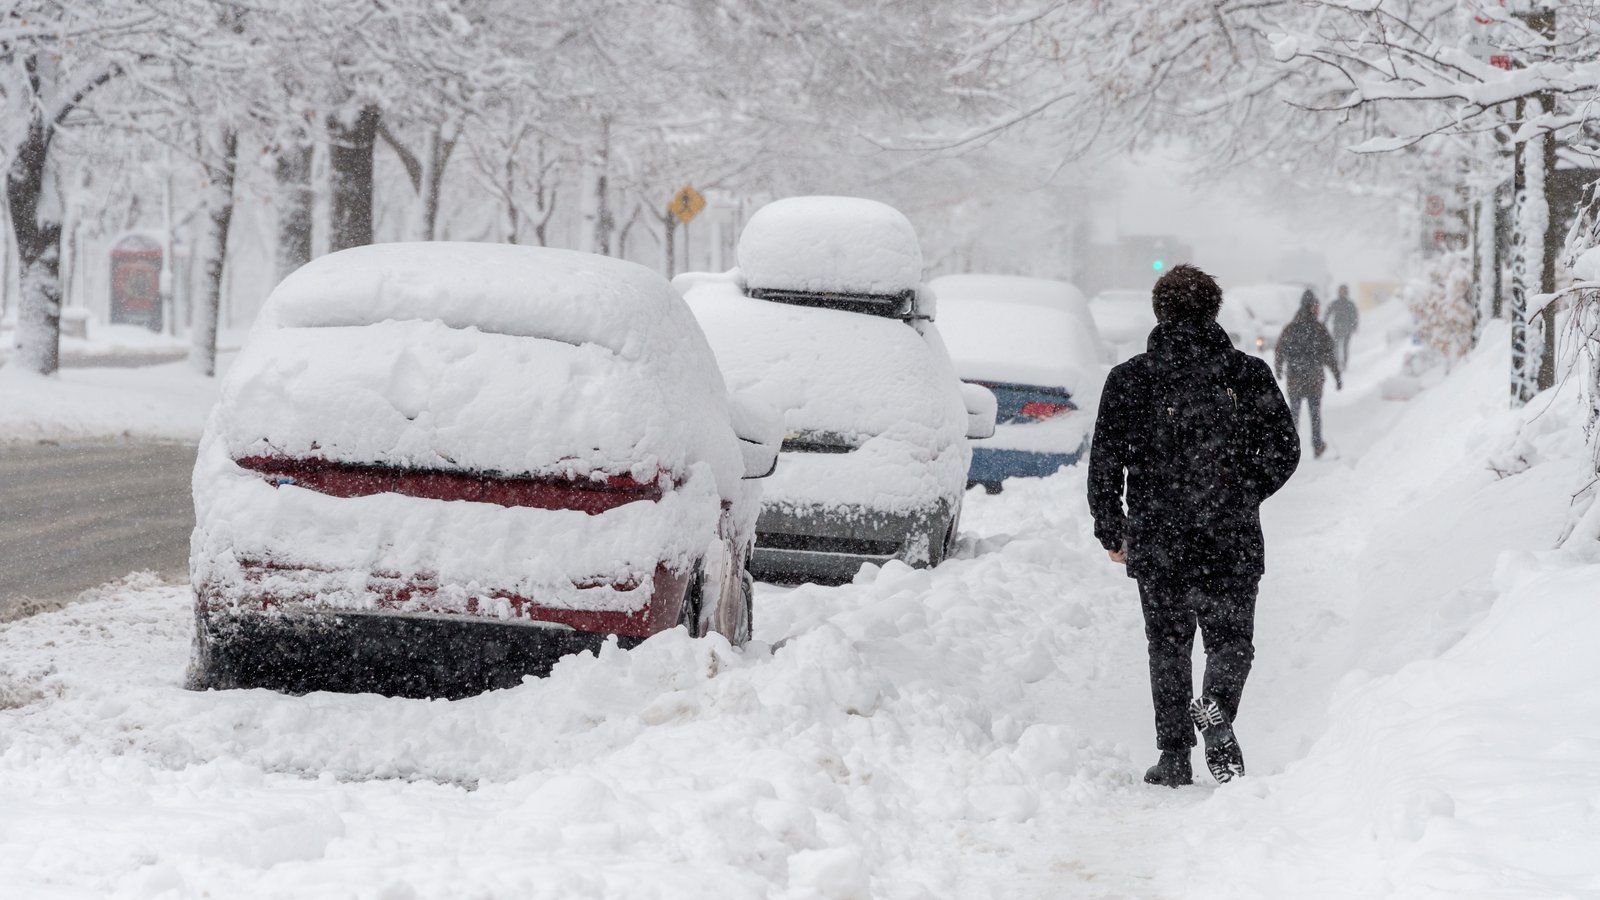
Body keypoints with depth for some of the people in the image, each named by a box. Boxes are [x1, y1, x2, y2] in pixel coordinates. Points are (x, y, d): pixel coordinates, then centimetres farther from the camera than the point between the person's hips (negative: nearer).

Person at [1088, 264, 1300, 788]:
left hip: (1156, 542, 0)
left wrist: (1111, 531, 10)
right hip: (1232, 545, 0)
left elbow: (1105, 461, -1)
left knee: (1168, 647, 10)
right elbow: (1284, 452, 4)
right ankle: (1217, 706, -20)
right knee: (1231, 640, 10)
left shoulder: (1129, 379, -1)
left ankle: (1174, 755, 4)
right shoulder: (1248, 375, 0)